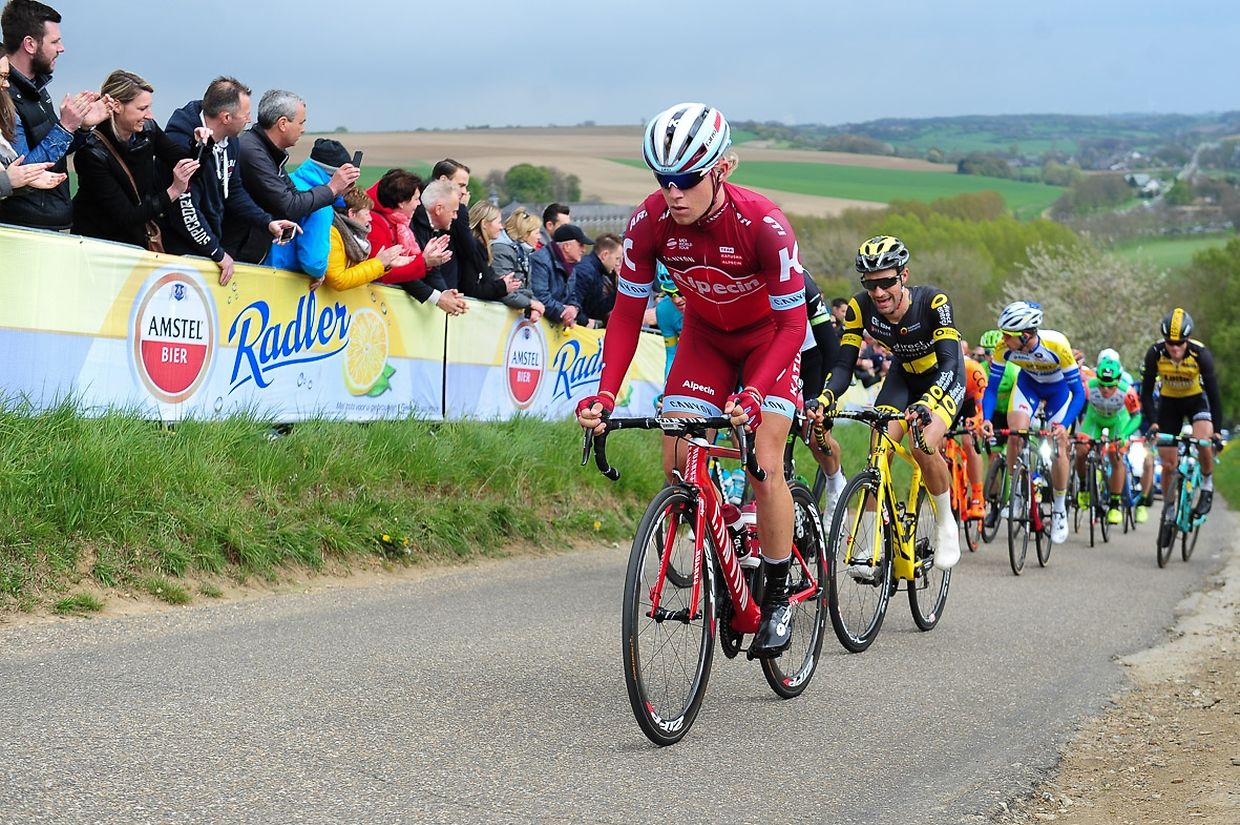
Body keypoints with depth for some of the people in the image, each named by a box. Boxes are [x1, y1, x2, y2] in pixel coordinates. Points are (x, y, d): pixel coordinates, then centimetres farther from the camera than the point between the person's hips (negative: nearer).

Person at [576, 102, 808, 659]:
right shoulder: (650, 222, -24)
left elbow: (792, 324, -30)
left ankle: (777, 599, -2)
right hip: (705, 334, 4)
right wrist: (605, 393, -28)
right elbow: (627, 313, -15)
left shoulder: (763, 225, -34)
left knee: (764, 466, -17)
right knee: (677, 462, -12)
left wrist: (753, 393, -45)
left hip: (768, 335, -4)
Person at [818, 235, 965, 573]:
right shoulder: (860, 307, -23)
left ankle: (946, 523, -1)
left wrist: (926, 403, -59)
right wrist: (824, 399, -45)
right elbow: (843, 366, -24)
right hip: (903, 376, 4)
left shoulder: (933, 302, -33)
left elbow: (949, 362, -41)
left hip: (944, 378, -4)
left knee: (924, 447, -27)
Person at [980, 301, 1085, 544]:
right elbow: (992, 387, -20)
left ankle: (1059, 509, 11)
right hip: (1028, 383, 2)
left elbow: (1078, 392, -32)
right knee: (1016, 433, -22)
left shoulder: (1057, 346, -39)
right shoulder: (1004, 348, -31)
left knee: (1058, 447, -9)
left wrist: (1064, 425, -46)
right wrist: (986, 419, -37)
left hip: (1059, 387, -2)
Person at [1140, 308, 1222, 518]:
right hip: (1168, 403, 1)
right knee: (1168, 465, -2)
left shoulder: (1200, 354, -29)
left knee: (1204, 442, -30)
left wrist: (1216, 430, -32)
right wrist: (1153, 423, -33)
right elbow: (1146, 392, -21)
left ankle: (1207, 486, -4)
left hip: (1196, 400, -1)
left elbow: (1213, 393, -26)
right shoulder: (1155, 353, -27)